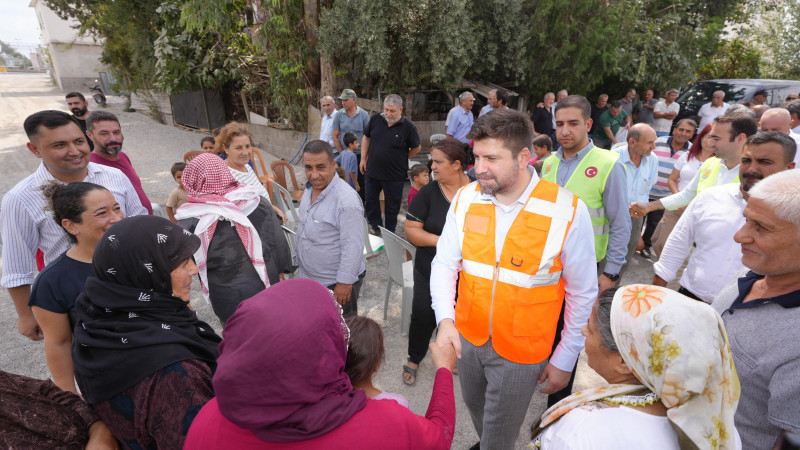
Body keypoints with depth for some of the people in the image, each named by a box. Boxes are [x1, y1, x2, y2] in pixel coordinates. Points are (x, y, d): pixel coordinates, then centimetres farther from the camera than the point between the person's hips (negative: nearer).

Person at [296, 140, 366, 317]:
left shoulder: (346, 200, -28)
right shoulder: (309, 189, 2)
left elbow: (353, 247, -26)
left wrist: (345, 283, -22)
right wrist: (301, 264, 21)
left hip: (335, 283, -8)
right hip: (309, 277, 9)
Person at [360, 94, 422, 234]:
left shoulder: (408, 126, -12)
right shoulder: (376, 119, -1)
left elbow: (417, 148, -1)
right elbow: (366, 138, 12)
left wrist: (401, 159, 1)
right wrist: (363, 159, 9)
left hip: (394, 176, -4)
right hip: (372, 171, 4)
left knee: (392, 206, 10)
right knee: (370, 201, 16)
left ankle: (389, 233, 29)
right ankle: (376, 228, 36)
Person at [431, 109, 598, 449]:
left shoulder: (568, 211, -19)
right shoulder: (465, 198, -10)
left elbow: (583, 294, -10)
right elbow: (444, 264, -5)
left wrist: (564, 359, -4)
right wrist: (445, 320, -20)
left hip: (521, 351, -3)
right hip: (467, 337, 4)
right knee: (475, 408, 28)